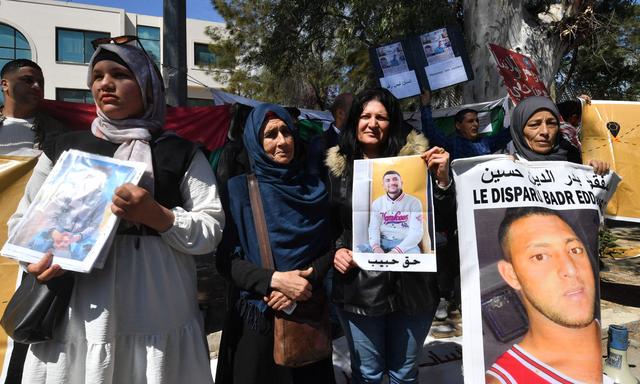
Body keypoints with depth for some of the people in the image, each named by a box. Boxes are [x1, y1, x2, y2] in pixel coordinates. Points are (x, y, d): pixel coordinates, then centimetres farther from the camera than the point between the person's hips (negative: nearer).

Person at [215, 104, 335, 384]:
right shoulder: (239, 189, -5)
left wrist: (305, 280, -15)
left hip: (309, 315, 3)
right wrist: (275, 280, -21)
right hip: (257, 314, -2)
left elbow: (331, 249, 2)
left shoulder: (315, 189, 3)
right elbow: (225, 260, -8)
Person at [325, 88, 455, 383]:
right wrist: (336, 249, -6)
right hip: (359, 288, 0)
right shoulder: (338, 168, 2)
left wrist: (442, 179, -17)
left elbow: (442, 220, -3)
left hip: (412, 285, 0)